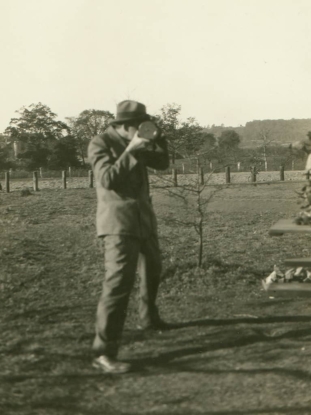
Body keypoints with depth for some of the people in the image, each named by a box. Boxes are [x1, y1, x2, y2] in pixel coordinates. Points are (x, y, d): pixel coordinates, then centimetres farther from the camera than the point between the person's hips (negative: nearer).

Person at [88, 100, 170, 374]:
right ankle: (104, 353, -19)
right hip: (119, 222, -9)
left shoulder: (135, 144, 11)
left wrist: (158, 138, 1)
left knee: (152, 270, 25)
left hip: (143, 218, 9)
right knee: (119, 282, -18)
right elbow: (107, 179, -22)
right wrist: (131, 151, -25)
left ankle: (149, 318, 49)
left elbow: (162, 163, 15)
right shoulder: (100, 143, -11)